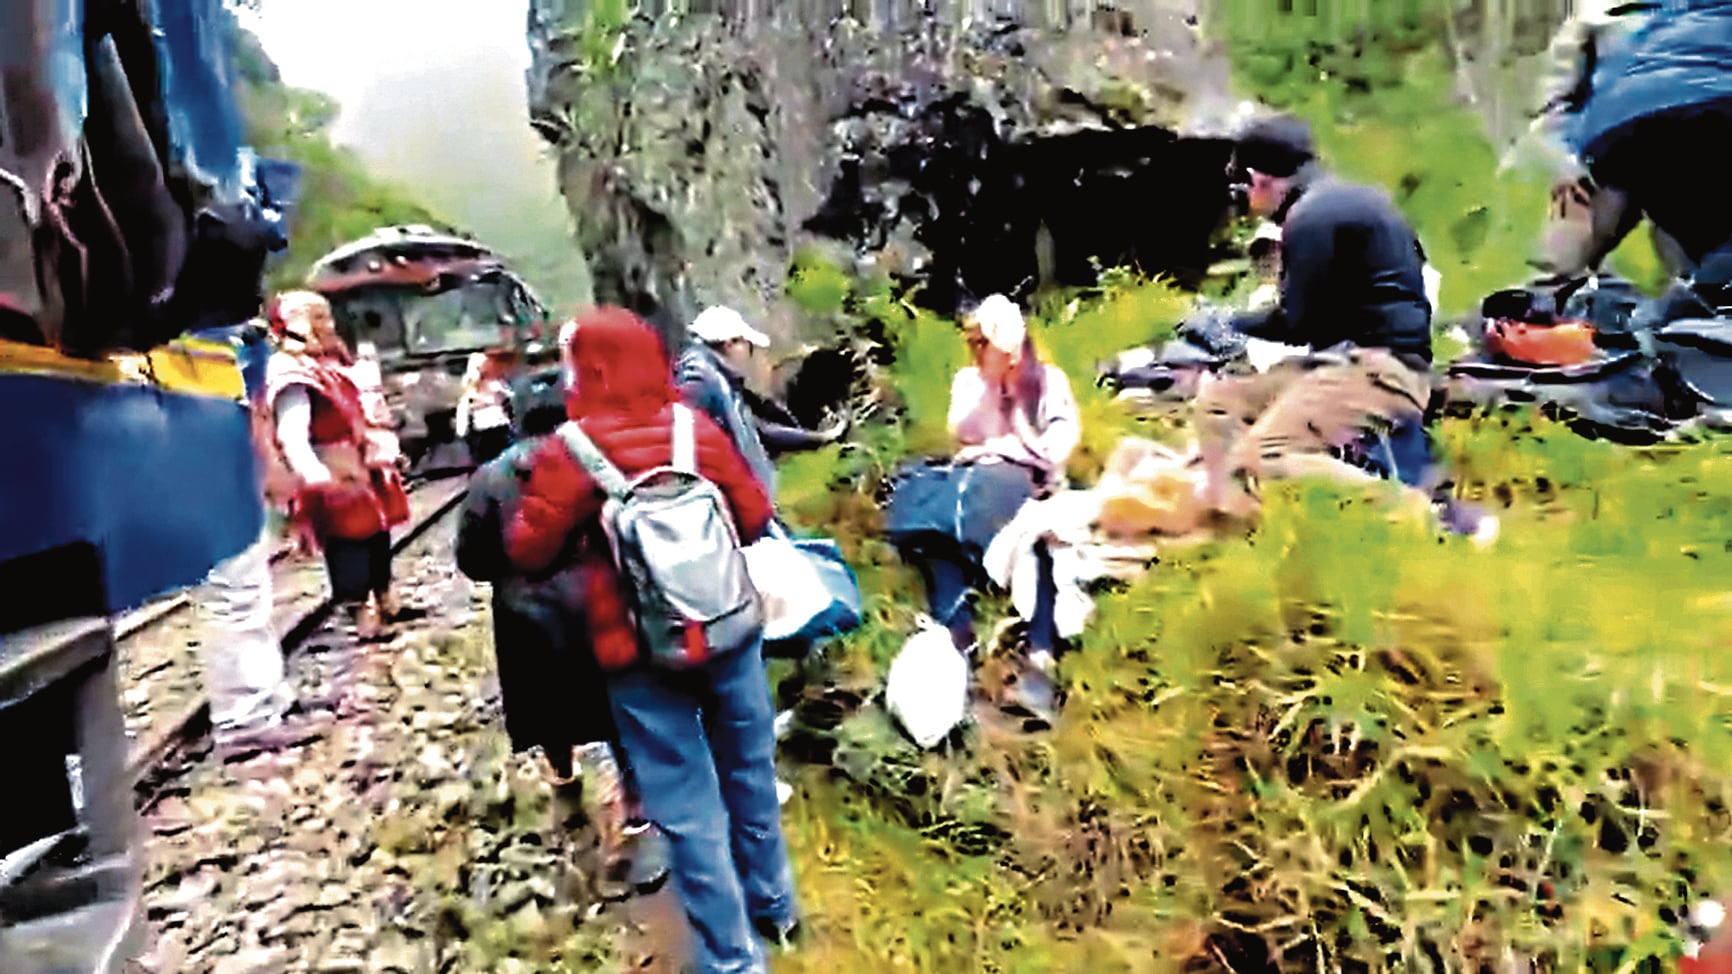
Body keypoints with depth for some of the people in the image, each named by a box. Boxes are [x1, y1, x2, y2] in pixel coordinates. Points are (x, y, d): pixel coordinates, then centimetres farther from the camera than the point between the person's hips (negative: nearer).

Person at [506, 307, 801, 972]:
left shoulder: (567, 454, -12)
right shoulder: (699, 430, -2)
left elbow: (528, 553, -6)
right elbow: (755, 516, 4)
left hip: (639, 650, -4)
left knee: (687, 807, 7)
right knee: (749, 773, 22)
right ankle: (773, 906, 41)